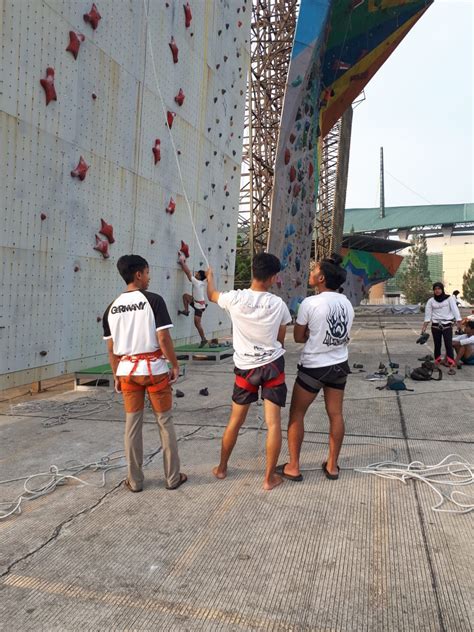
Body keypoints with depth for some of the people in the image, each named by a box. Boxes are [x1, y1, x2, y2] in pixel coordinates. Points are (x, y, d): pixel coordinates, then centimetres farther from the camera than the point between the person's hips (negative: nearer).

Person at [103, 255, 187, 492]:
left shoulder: (112, 307, 4)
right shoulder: (153, 300, -11)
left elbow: (111, 348, 7)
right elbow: (163, 339, -15)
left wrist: (116, 375, 17)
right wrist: (175, 365, -2)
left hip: (127, 370, 4)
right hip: (154, 369, -4)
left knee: (132, 424, 12)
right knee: (165, 422, 9)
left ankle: (135, 480, 20)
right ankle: (173, 477, 18)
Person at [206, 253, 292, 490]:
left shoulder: (235, 298, -12)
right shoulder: (278, 304, -9)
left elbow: (212, 295, 11)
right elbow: (281, 340, 3)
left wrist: (210, 276, 31)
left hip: (246, 368, 1)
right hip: (273, 365, -1)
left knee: (235, 422, 16)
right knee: (273, 423, 5)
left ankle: (221, 468, 30)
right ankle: (269, 477, 11)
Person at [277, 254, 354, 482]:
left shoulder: (310, 303, -17)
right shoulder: (347, 303, 1)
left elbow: (298, 337, -8)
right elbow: (345, 335, 10)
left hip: (313, 367, -5)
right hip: (339, 365, 6)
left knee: (296, 414, 9)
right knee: (335, 414, 13)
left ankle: (293, 467, 14)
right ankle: (332, 465, 23)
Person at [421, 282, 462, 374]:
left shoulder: (449, 298, 0)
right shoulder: (431, 301, 6)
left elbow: (455, 310, -7)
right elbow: (428, 314, 6)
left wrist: (459, 322, -18)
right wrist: (424, 327, 0)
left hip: (447, 325, -2)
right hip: (435, 325, 2)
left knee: (449, 345, -9)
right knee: (437, 345, 8)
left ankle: (451, 366, -11)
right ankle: (437, 363, 17)